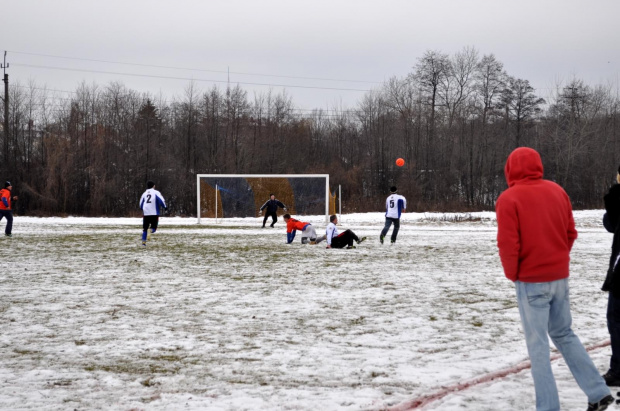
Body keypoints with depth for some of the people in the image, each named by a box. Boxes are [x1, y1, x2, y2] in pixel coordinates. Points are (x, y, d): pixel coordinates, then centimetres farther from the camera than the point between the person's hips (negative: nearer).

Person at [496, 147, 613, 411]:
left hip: (531, 280, -6)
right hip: (560, 276, 6)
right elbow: (571, 232, 9)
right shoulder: (557, 191, 5)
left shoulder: (509, 198, -12)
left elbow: (508, 244, -16)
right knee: (563, 334, 19)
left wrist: (512, 274, -1)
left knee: (538, 343, 2)